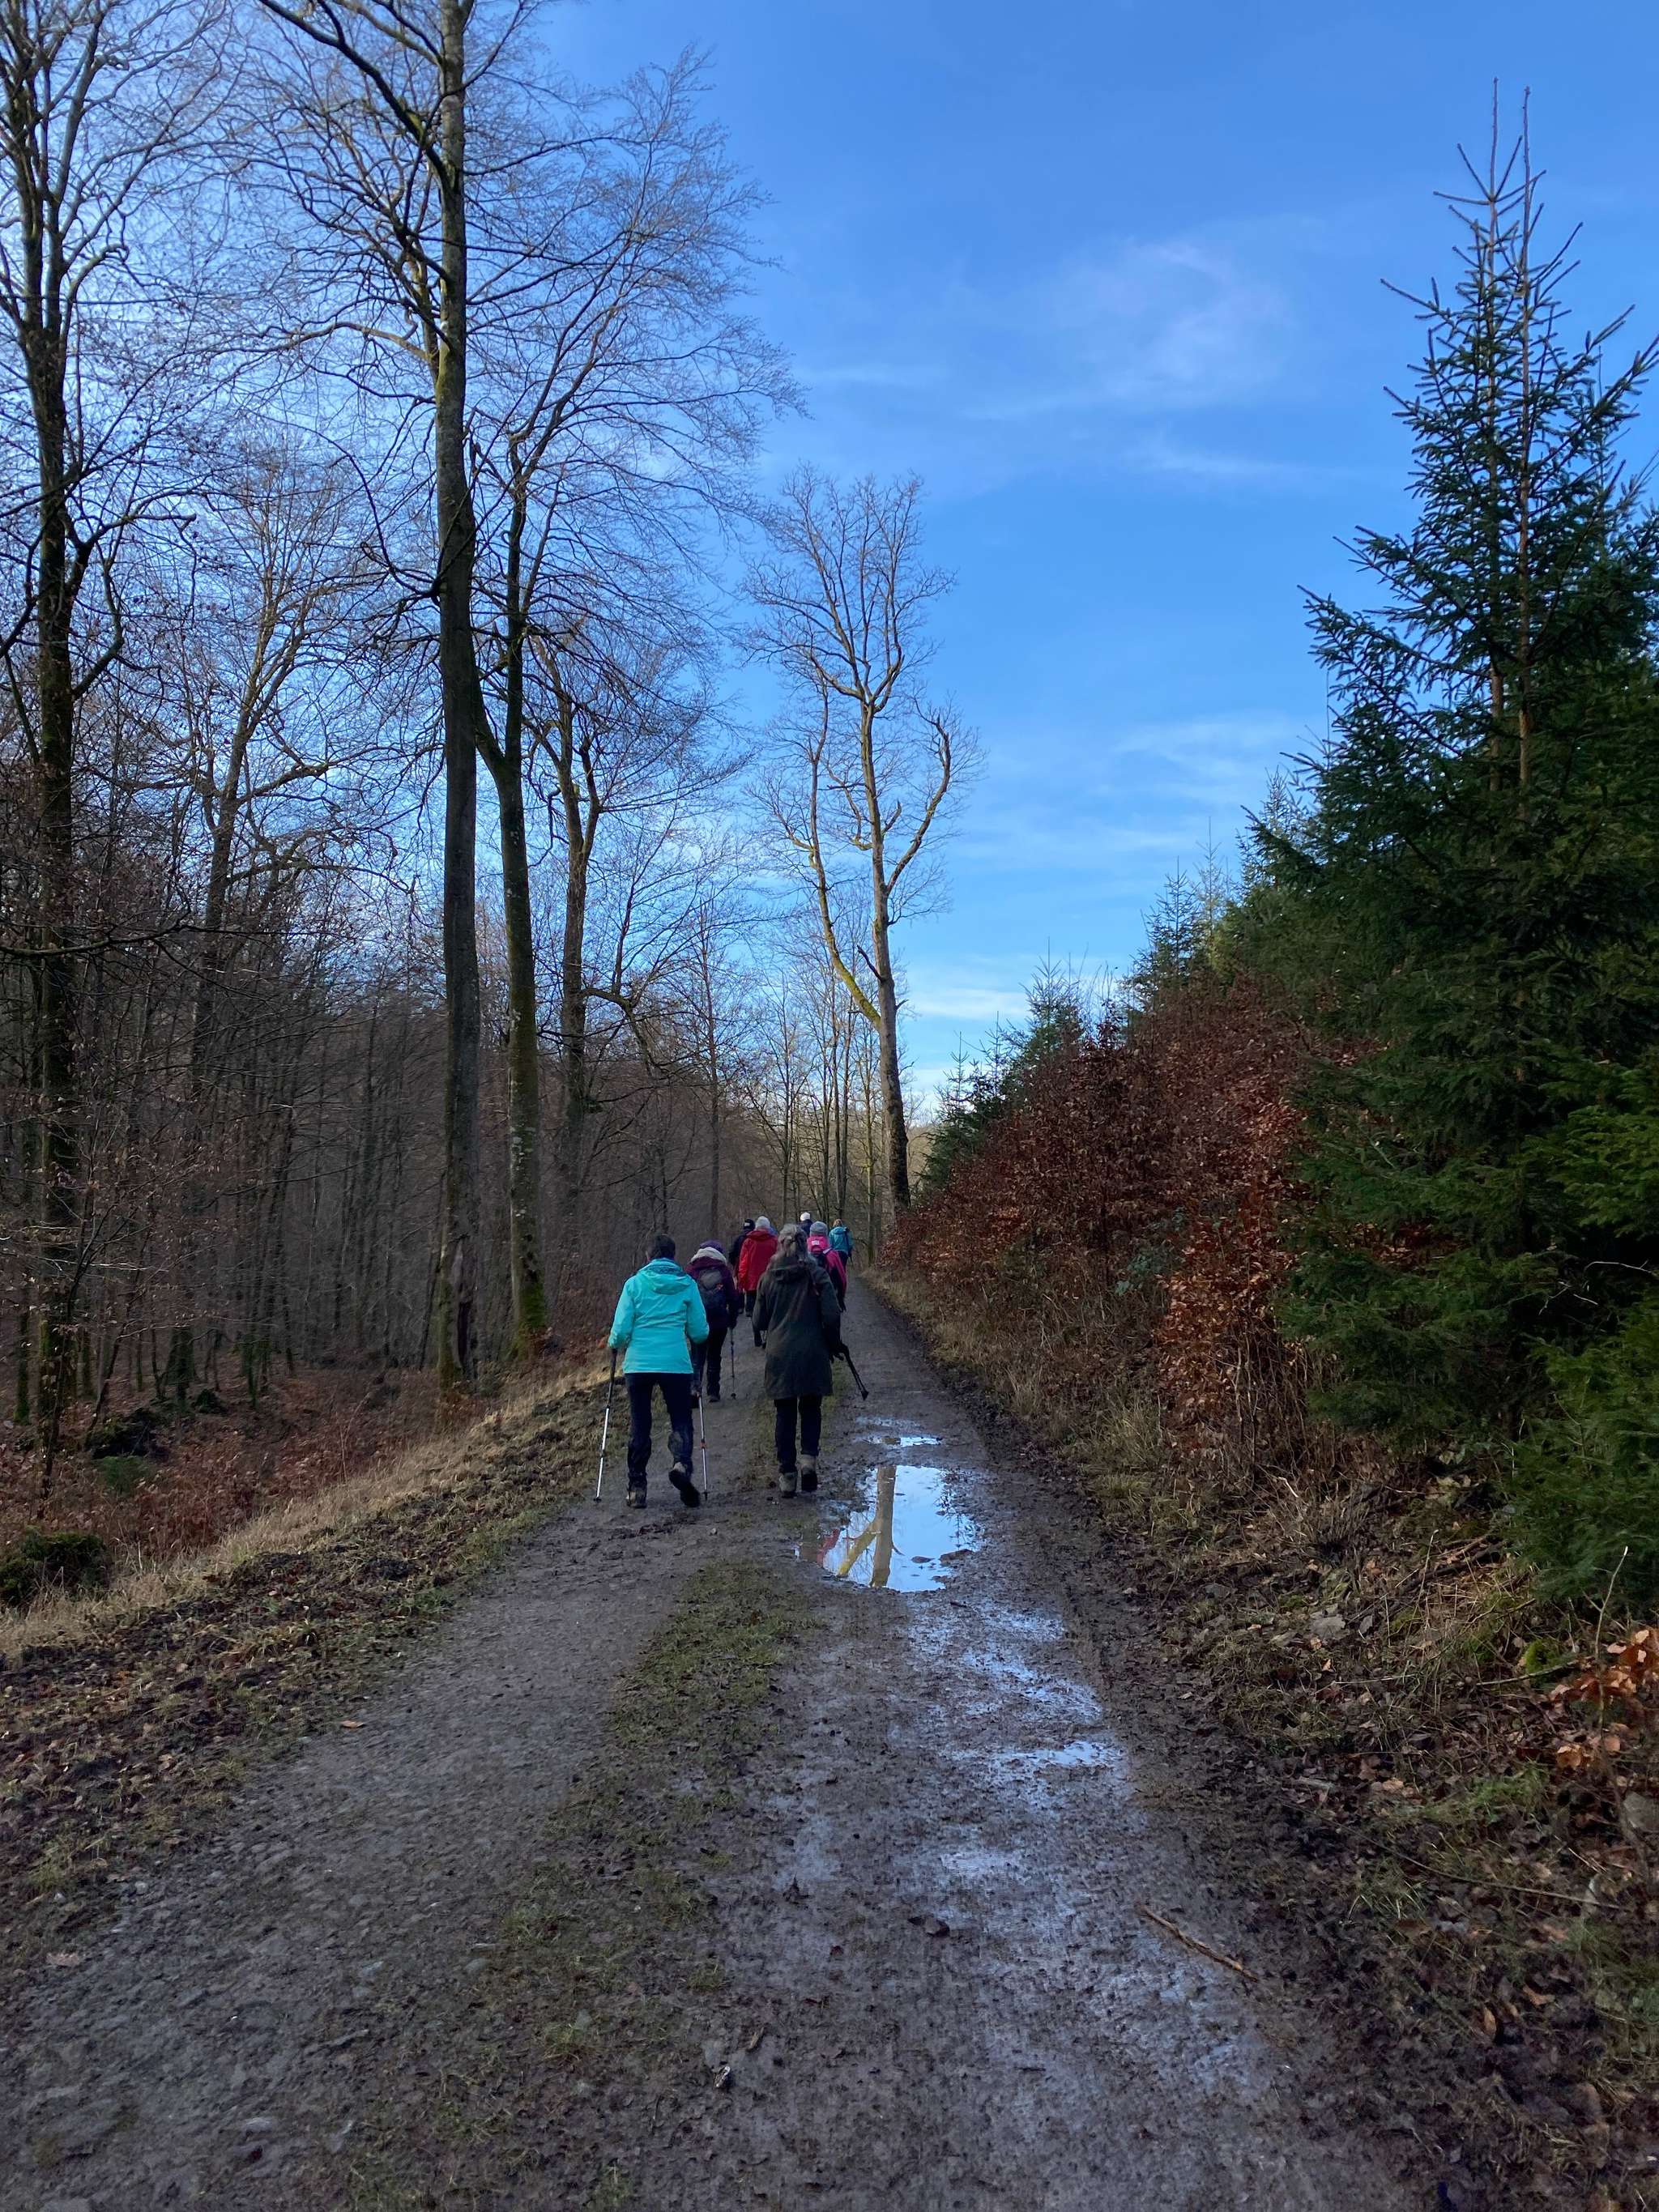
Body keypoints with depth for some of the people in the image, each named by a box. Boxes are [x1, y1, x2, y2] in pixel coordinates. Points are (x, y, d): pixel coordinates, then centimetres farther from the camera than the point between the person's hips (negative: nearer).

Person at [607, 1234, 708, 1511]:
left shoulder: (635, 1283, 0)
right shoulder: (687, 1285, 2)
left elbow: (621, 1329, -3)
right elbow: (700, 1332, 3)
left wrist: (615, 1346, 18)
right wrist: (690, 1335, 26)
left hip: (639, 1364, 1)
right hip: (676, 1364, -1)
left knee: (638, 1425, 12)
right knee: (680, 1419, 9)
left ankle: (637, 1487, 13)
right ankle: (682, 1464, -19)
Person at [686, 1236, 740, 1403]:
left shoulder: (691, 1268, 0)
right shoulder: (723, 1269, -1)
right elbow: (732, 1296, -1)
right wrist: (732, 1317, 11)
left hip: (697, 1319, 0)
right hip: (719, 1320, 0)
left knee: (697, 1354, 8)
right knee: (714, 1355, 14)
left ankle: (695, 1384, -15)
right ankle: (713, 1391, 16)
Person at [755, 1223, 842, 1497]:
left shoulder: (768, 1278, 1)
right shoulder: (816, 1275, -4)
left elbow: (759, 1322, 6)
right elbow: (832, 1315, -9)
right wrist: (832, 1345, 6)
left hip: (779, 1354, 1)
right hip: (812, 1354, -1)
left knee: (784, 1413, 8)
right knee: (811, 1408, 14)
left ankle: (787, 1473, 7)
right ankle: (809, 1458, -6)